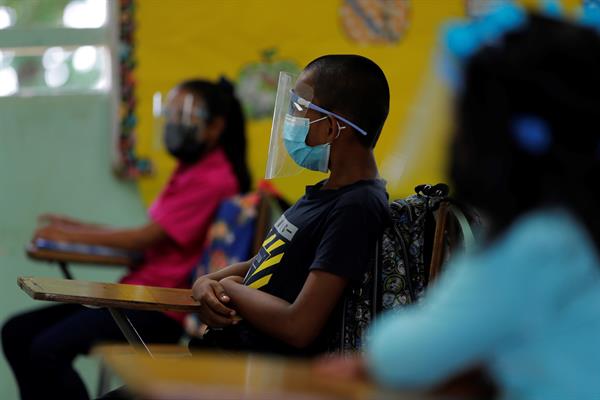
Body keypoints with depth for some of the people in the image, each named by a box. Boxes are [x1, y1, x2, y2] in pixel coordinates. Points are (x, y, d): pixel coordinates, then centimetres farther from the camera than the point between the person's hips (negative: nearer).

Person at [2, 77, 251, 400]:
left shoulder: (213, 179, -12)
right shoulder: (191, 170, 19)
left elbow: (149, 237, -13)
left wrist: (74, 236, -3)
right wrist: (85, 228, 9)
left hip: (161, 309, -10)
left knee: (49, 349, -28)